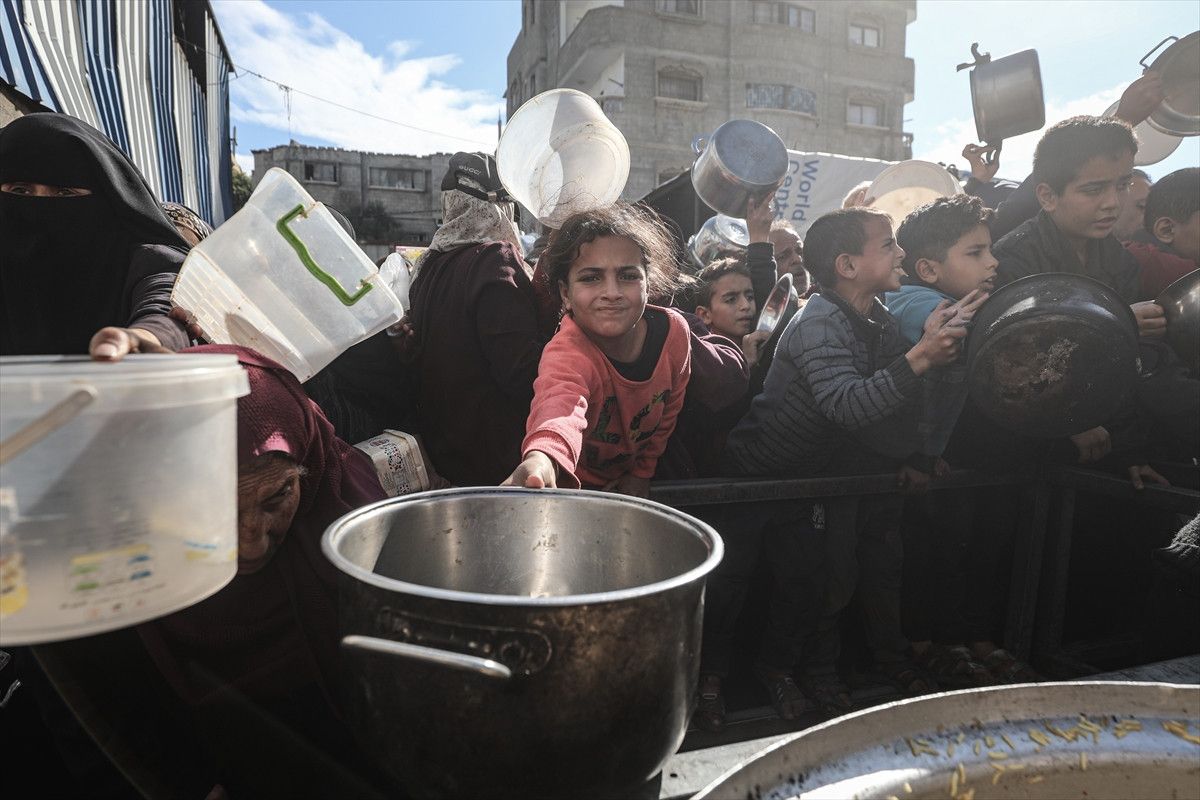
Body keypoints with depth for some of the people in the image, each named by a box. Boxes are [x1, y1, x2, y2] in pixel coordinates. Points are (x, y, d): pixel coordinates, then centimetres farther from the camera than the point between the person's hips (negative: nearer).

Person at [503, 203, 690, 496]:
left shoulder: (673, 330, -17)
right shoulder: (567, 354, -33)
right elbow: (560, 407, -58)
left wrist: (642, 472, 3)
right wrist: (541, 460, -78)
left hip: (630, 481, 6)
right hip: (573, 485, -5)